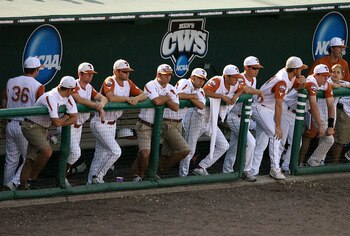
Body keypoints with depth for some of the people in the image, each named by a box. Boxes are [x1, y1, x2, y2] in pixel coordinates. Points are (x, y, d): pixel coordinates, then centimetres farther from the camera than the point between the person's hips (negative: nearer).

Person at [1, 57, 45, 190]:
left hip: (11, 125, 5)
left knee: (11, 158, 13)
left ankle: (7, 185, 18)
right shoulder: (38, 87, -9)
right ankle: (15, 182, -6)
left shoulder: (11, 82, 5)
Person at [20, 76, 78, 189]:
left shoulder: (68, 98, 1)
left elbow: (74, 118, 0)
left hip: (43, 128, 9)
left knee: (31, 158, 4)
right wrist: (66, 116, -9)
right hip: (31, 126, -9)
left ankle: (23, 184, 4)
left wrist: (61, 122, -13)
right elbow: (56, 122, -29)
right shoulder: (51, 98, -27)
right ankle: (32, 179, -11)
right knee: (47, 151, -23)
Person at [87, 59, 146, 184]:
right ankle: (98, 176, -3)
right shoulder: (109, 81, -18)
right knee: (116, 151, -15)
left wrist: (136, 98, -14)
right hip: (100, 123, -8)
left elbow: (143, 95, 8)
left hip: (112, 124, 8)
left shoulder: (128, 83, 8)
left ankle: (91, 182, 16)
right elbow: (111, 97, -36)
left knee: (101, 155, 10)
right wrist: (128, 99, -23)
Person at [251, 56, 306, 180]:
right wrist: (278, 127, -25)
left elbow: (299, 87, 18)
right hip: (260, 108, -10)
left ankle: (253, 171, 8)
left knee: (262, 142, 8)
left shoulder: (291, 76, 0)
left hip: (268, 109, 10)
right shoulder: (282, 81, -27)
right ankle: (275, 169, -10)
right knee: (276, 136, -14)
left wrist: (302, 82, -8)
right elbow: (278, 105, -27)